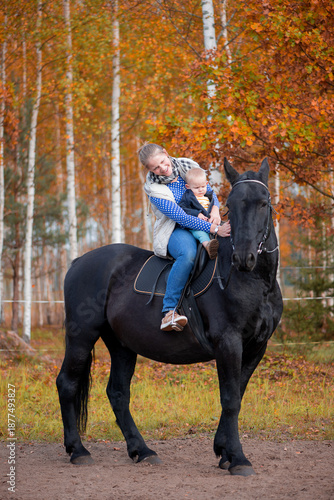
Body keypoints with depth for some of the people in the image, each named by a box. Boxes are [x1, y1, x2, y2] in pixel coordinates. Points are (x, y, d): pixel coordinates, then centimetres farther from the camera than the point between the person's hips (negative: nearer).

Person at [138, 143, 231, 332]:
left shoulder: (188, 166, 1)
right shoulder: (154, 188, -13)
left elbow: (209, 191, 12)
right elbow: (181, 217, -22)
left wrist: (215, 209, -12)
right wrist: (214, 229, -29)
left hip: (205, 226, 6)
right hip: (175, 232, -6)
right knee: (188, 254, -40)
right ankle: (169, 311, -40)